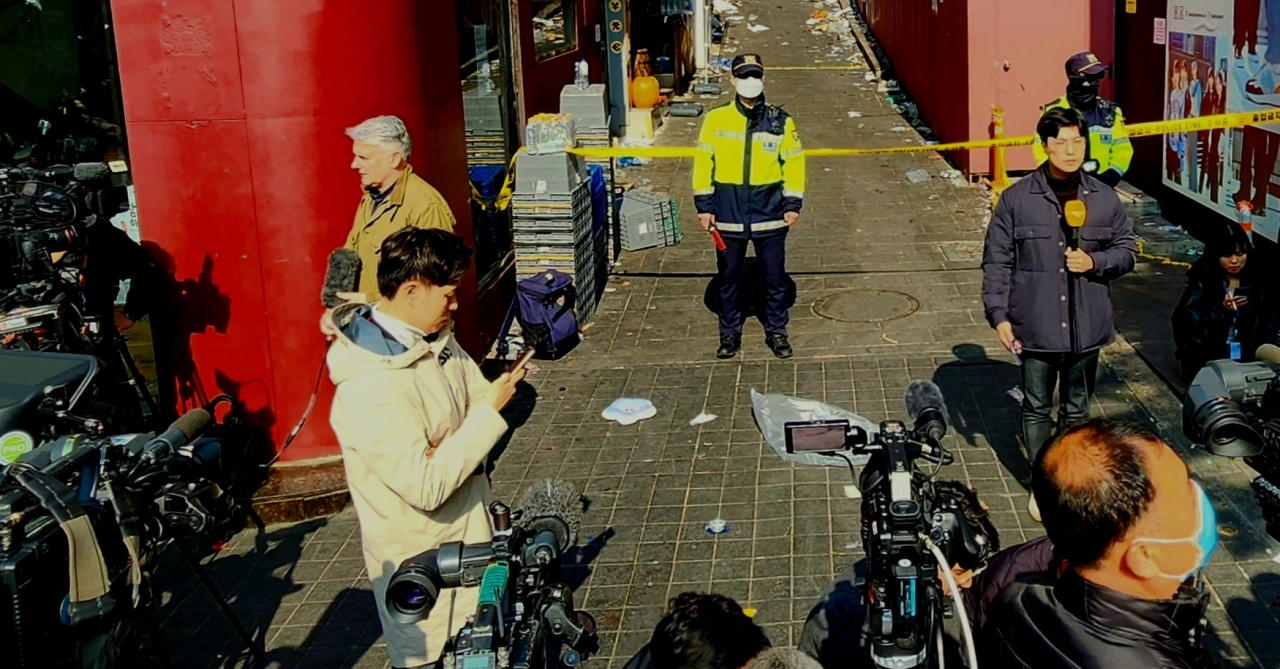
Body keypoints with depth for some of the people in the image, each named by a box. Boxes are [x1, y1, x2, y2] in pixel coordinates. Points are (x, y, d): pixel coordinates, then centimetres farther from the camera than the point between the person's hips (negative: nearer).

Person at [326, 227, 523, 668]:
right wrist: (489, 411, -24)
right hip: (419, 559, -8)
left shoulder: (436, 340, -1)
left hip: (470, 535, 8)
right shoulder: (369, 388, -29)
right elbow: (426, 487, -30)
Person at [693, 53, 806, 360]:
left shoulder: (780, 121, 1)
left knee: (775, 277, 7)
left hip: (770, 214, 0)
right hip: (728, 215, 0)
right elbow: (703, 162, 2)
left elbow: (793, 162, 5)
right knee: (729, 277, 10)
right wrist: (704, 205, -2)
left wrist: (793, 203, 0)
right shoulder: (716, 120, -1)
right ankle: (730, 334, 24)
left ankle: (776, 332, 23)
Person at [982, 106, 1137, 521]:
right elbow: (997, 262, -3)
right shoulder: (1017, 199, -5)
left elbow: (1127, 250, 10)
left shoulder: (1104, 199, 1)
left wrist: (1095, 262, -10)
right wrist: (999, 315, -9)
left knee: (1077, 410, 14)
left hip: (1086, 328, 2)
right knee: (1036, 408, 11)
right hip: (1035, 327, -2)